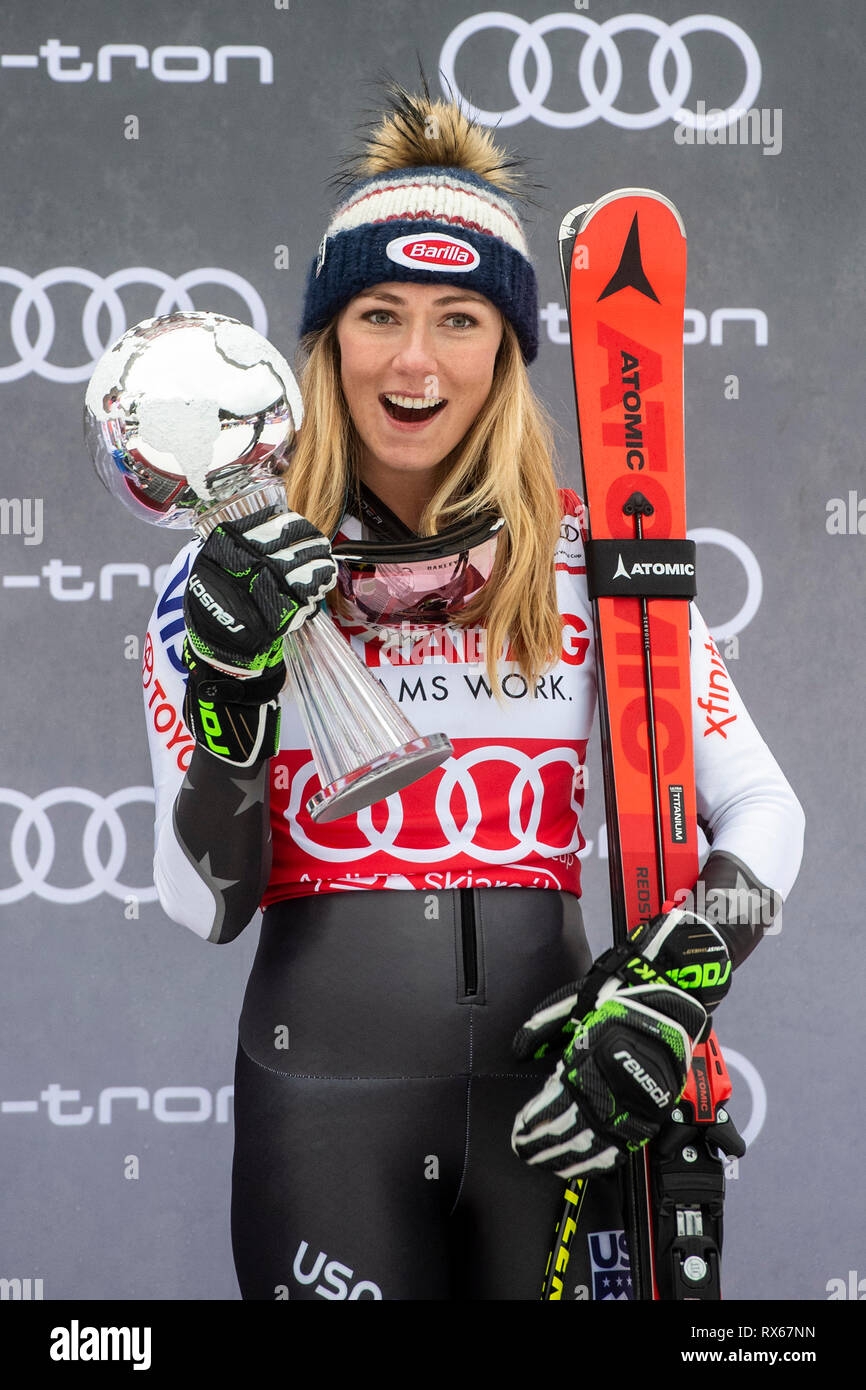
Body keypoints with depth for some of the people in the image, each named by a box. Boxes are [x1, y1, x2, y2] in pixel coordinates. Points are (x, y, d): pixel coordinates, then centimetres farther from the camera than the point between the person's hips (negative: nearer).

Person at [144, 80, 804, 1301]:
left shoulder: (591, 558, 1)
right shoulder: (238, 570, 0)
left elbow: (764, 809, 0)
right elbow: (205, 906, -2)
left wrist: (673, 995, -16)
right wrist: (229, 695, -18)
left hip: (549, 1094, 1)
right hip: (325, 1093, -1)